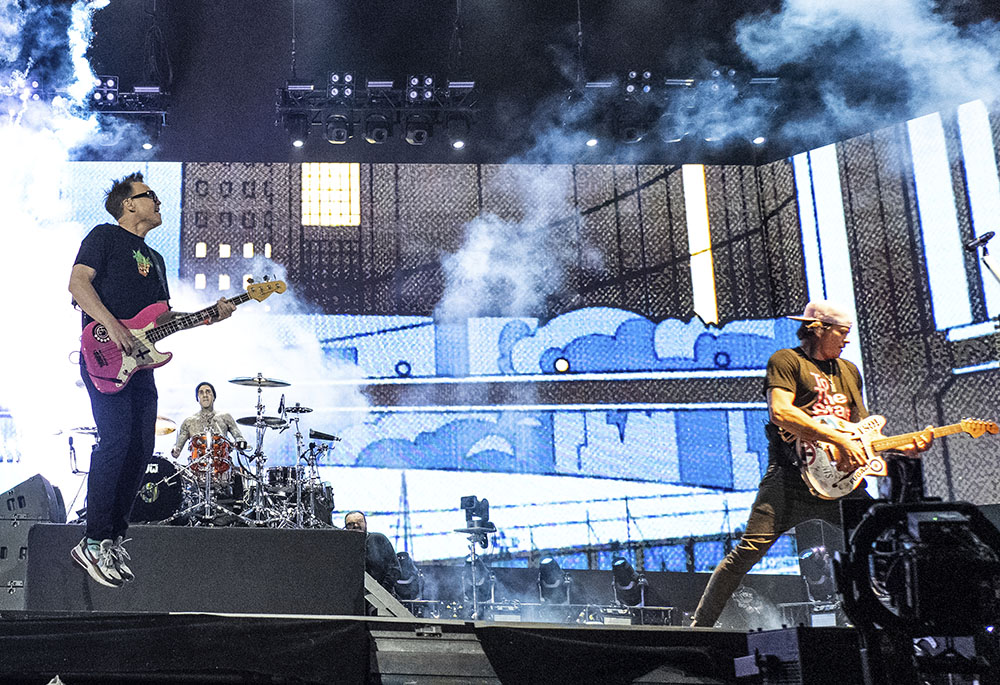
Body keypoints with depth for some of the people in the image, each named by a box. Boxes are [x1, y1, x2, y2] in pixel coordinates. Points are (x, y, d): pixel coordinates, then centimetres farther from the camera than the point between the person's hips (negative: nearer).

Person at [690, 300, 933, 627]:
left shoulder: (849, 371, 23)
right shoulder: (786, 360, 2)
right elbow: (780, 412, -15)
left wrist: (903, 448, 8)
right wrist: (840, 439, -17)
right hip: (791, 477, -6)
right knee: (748, 551, -13)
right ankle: (700, 625, -2)